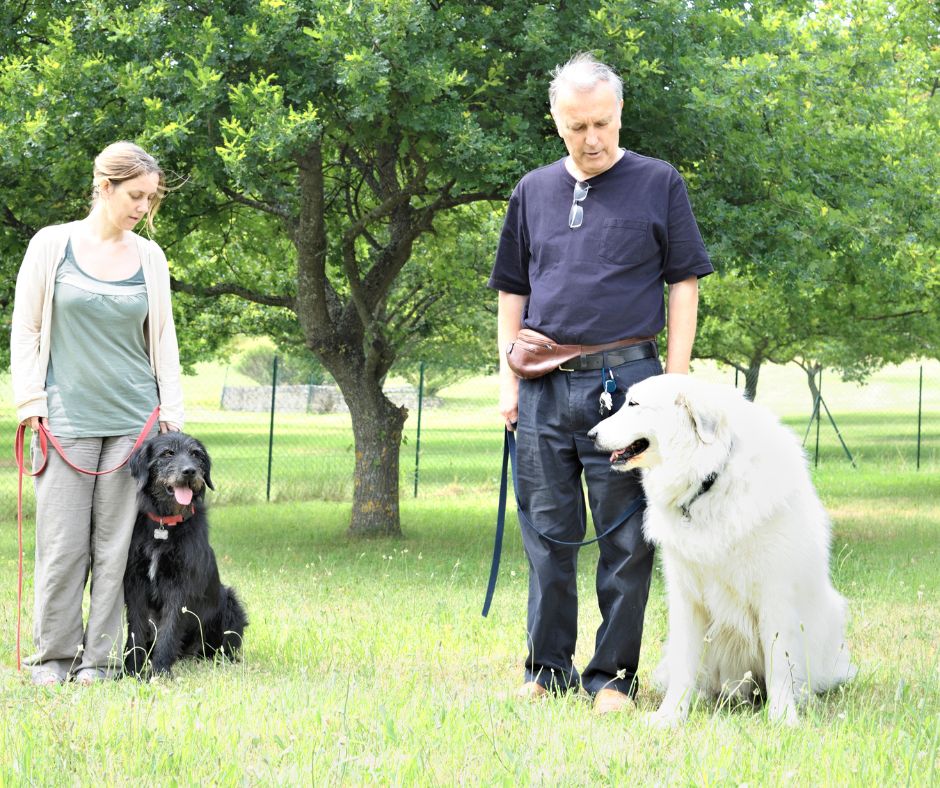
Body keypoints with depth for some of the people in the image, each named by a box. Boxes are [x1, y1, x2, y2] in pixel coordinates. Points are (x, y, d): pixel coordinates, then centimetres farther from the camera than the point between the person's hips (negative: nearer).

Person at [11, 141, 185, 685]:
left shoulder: (149, 256, 9)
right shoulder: (53, 245, 1)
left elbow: (163, 338, 15)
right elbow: (25, 329, 5)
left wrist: (171, 413, 8)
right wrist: (31, 403, -1)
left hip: (133, 418, 2)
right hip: (66, 416, -2)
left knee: (116, 543, 1)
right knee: (63, 543, -3)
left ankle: (100, 657, 8)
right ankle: (53, 655, 9)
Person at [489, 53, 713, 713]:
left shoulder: (658, 184, 4)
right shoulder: (533, 191, 14)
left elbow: (685, 286, 3)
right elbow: (512, 293, 19)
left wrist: (675, 380, -4)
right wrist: (508, 380, 10)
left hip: (625, 380, -3)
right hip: (545, 387, 3)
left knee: (626, 538, 0)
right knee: (548, 533, 6)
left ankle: (613, 675, 6)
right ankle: (549, 669, 14)